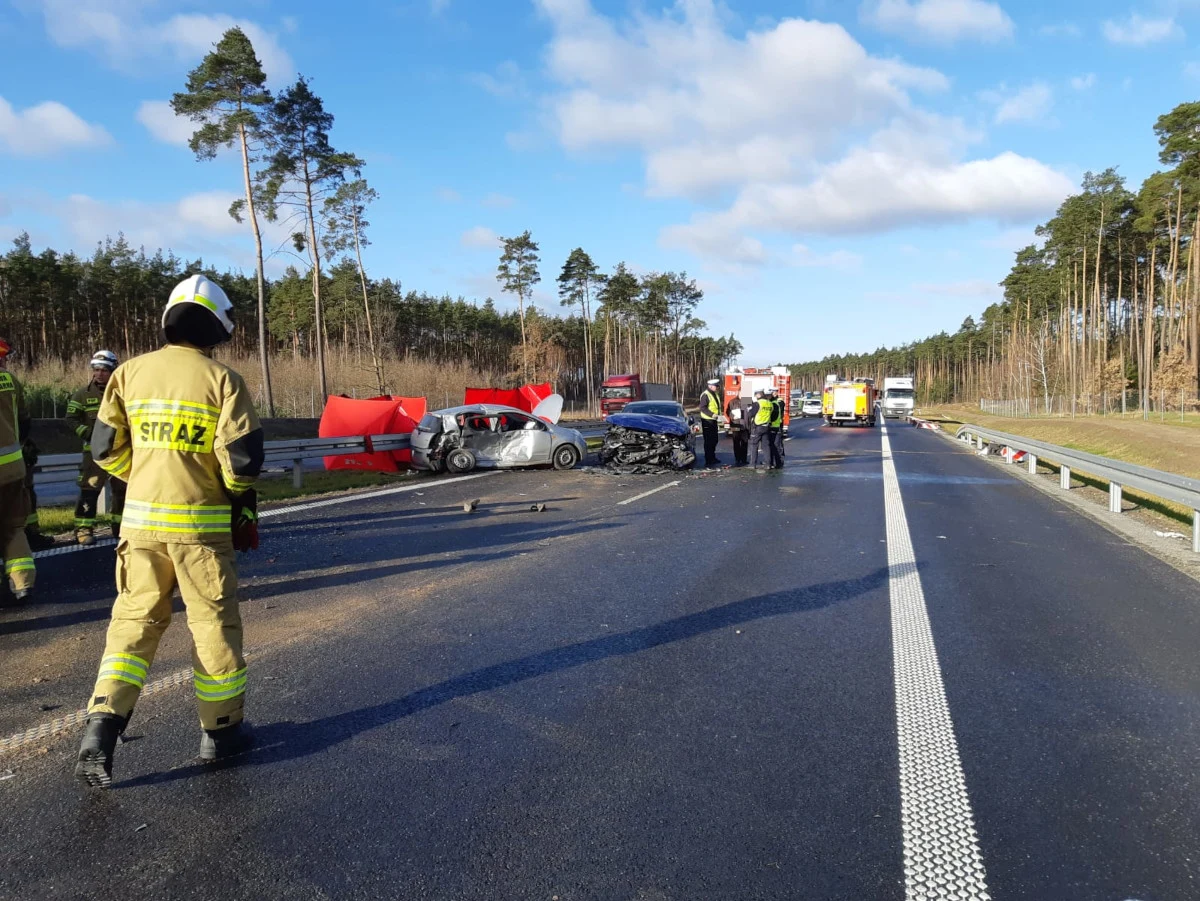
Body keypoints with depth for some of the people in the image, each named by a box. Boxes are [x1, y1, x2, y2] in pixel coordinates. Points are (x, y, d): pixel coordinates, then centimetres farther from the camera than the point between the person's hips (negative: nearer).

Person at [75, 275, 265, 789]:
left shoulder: (131, 373, 3)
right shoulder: (222, 380, -9)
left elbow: (106, 448, 6)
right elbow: (243, 458, -14)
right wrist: (238, 493, 6)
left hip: (141, 519, 4)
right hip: (200, 522, -4)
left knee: (133, 621, 14)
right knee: (215, 625, 9)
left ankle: (103, 725, 4)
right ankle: (221, 730, 20)